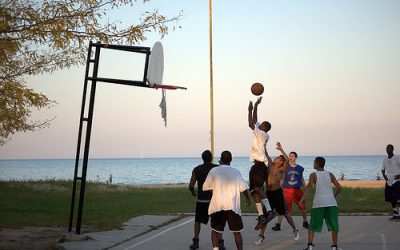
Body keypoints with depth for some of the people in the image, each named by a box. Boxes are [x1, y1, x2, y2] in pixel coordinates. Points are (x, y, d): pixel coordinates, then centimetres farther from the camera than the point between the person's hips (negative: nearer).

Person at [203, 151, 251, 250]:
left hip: (217, 206, 0)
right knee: (237, 232, 10)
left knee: (215, 230, 14)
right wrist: (248, 199, 16)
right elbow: (244, 188, -1)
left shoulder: (214, 171, -1)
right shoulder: (236, 172, 1)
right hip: (233, 207, 0)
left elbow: (205, 187, 2)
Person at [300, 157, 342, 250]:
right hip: (331, 203, 2)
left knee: (313, 225, 6)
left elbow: (309, 187, -13)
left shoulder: (313, 175, 2)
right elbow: (339, 188, 8)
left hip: (318, 203, -2)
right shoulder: (330, 174, 10)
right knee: (334, 225, 11)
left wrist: (302, 200, -17)